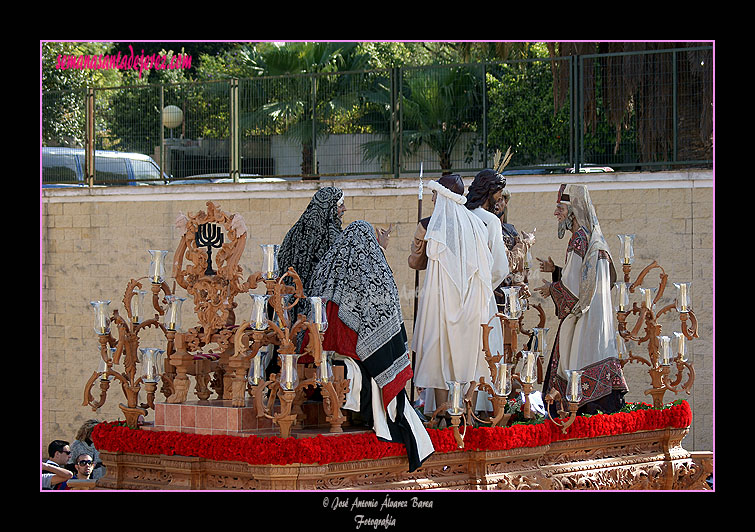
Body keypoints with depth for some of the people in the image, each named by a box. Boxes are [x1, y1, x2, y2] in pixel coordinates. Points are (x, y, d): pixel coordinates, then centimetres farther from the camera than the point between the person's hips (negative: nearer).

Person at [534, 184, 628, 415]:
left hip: (582, 316, -9)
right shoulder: (595, 237, 14)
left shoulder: (579, 238, -15)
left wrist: (552, 288, -1)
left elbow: (574, 284, -17)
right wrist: (555, 269, 18)